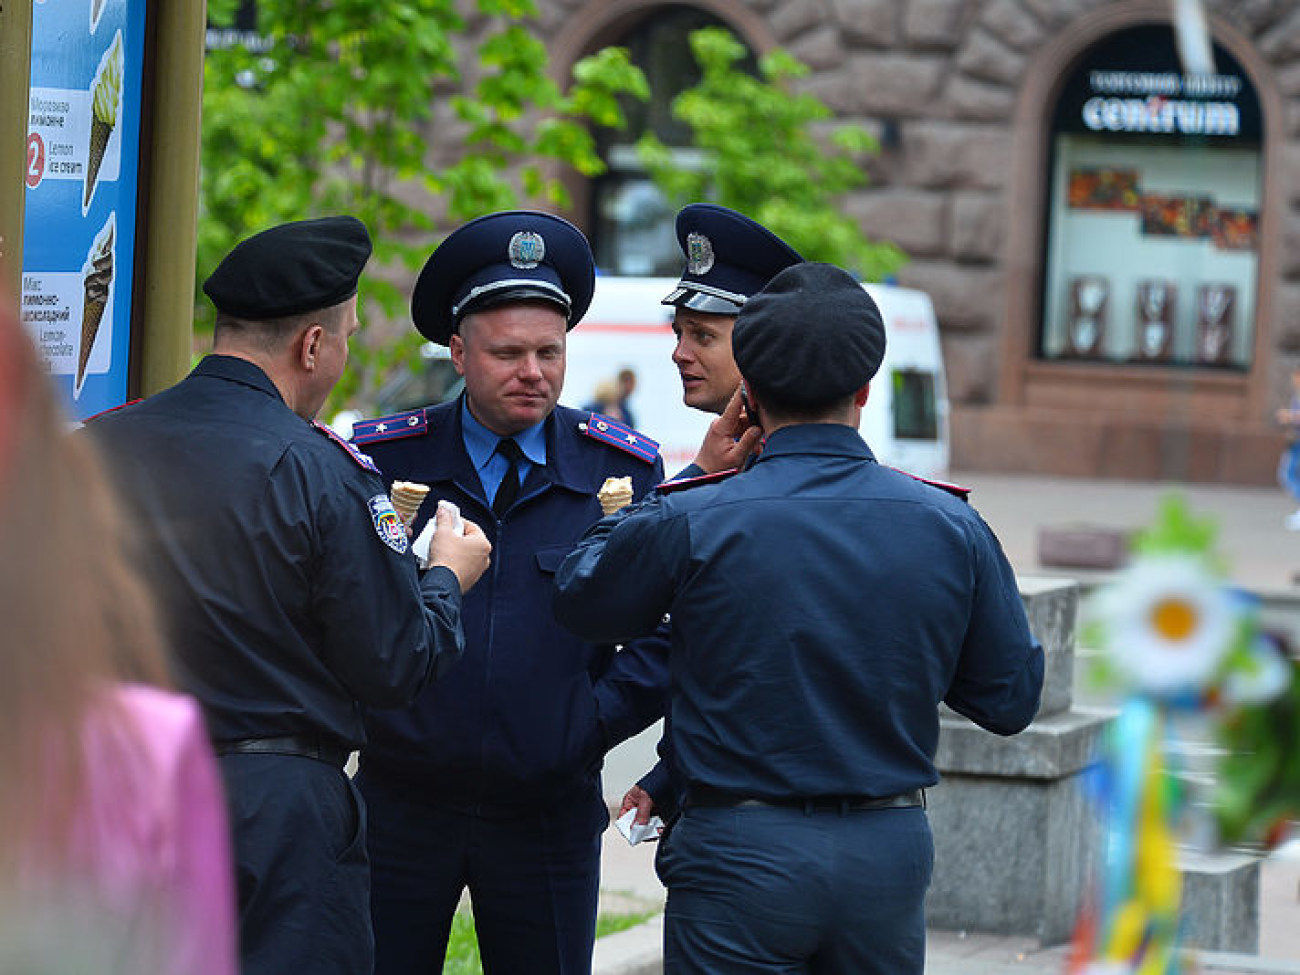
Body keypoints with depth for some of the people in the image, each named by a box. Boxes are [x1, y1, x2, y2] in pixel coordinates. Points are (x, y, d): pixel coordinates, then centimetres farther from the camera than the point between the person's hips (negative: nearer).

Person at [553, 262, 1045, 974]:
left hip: (741, 860, -3)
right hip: (891, 856, 3)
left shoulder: (691, 525, -11)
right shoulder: (952, 527, -3)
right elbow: (1011, 701, 5)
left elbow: (580, 600, 10)